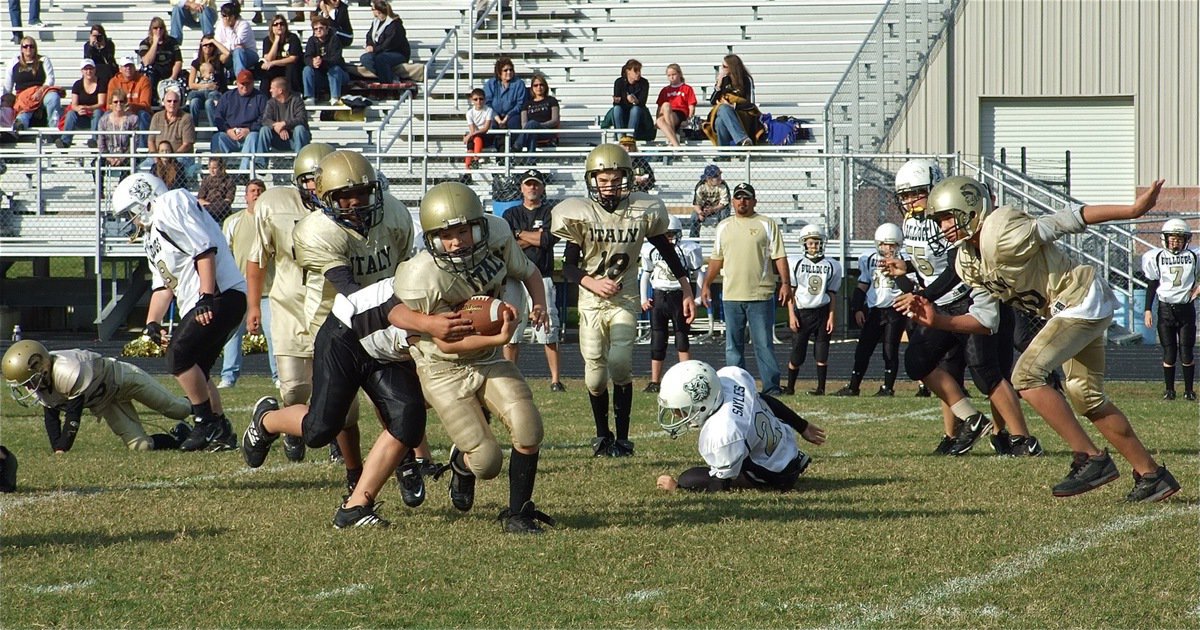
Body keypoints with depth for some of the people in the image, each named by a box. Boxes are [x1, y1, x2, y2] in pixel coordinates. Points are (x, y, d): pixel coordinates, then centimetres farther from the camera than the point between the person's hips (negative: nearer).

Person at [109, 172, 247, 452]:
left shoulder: (171, 206, -6)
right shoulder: (153, 236, 25)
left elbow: (205, 250, -17)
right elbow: (163, 286, 22)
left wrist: (207, 298, -22)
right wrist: (152, 323, 7)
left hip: (221, 296, -10)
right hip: (199, 305, 10)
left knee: (179, 357, -15)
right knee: (195, 371, 9)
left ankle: (208, 425, -9)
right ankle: (221, 432, 14)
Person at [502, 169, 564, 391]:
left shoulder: (550, 212, 7)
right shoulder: (511, 215, 13)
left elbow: (549, 239, -10)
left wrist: (520, 234, 0)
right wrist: (535, 237, -6)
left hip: (541, 278, -3)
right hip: (514, 279, 3)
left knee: (549, 331, -8)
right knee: (511, 331, 2)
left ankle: (555, 379, -6)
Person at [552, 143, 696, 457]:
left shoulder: (643, 212, -3)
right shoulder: (580, 214, -5)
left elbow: (668, 252, 9)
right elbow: (569, 267, -2)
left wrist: (687, 292, 9)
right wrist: (592, 283, -21)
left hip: (625, 300, 0)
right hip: (591, 301, 0)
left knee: (620, 364, -17)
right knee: (595, 374, -2)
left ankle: (623, 437, -7)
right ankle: (602, 434, 20)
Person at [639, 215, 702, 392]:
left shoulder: (688, 250, -6)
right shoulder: (650, 250, 4)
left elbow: (698, 274, 2)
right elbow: (645, 276, 16)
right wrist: (644, 299, 7)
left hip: (679, 296, -3)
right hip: (658, 297, 3)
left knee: (682, 340, 2)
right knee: (657, 341, 5)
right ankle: (654, 382, 11)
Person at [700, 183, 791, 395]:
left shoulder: (767, 225, 2)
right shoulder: (724, 227, 15)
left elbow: (779, 257, -2)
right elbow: (717, 259, 21)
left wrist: (785, 283, -11)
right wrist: (706, 284, 17)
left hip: (760, 296, -4)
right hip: (732, 297, 4)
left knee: (764, 344, -5)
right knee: (733, 346, 5)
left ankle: (771, 389, -4)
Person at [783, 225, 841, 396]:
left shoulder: (831, 266, 4)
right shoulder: (797, 265, 2)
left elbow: (831, 294, 6)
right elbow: (791, 292, 3)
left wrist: (831, 317, -1)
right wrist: (792, 315, -4)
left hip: (822, 312, 1)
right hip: (801, 312, -1)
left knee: (822, 353, 0)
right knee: (797, 354, 1)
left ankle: (821, 388, 5)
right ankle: (790, 387, 12)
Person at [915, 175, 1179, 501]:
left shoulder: (1003, 235, -21)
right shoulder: (967, 264, 7)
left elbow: (1067, 220, -18)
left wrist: (1133, 210, -17)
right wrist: (938, 321, -1)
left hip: (1082, 300, -10)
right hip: (1066, 311, 10)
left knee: (1027, 375, -17)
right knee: (1086, 396, 12)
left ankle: (1090, 459, -14)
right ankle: (1152, 474, 20)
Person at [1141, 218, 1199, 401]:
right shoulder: (1157, 257, 1)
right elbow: (1152, 285, 7)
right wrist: (1148, 310, 3)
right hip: (1165, 308, 0)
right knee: (1169, 352, 0)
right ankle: (1169, 390, 9)